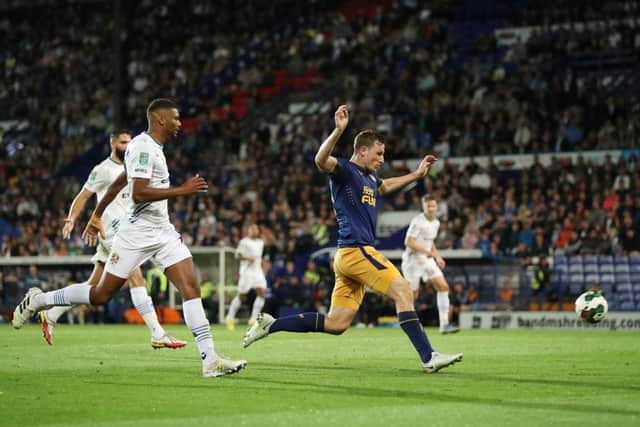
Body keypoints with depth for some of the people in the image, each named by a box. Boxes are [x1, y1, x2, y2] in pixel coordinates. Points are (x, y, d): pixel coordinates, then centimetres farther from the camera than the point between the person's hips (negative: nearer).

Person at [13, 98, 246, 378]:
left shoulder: (153, 148, 15)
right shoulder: (143, 147, -14)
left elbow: (118, 183, 25)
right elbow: (138, 194, -25)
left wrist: (96, 216, 32)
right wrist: (181, 190, -23)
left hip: (163, 232, 8)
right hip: (137, 233, -8)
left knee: (191, 287, -7)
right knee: (101, 295, 2)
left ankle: (210, 359, -13)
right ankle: (37, 300, 22)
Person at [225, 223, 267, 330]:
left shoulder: (260, 243, 15)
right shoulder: (244, 242, -5)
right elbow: (237, 255, -12)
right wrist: (247, 258, -27)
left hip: (258, 270, 6)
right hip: (246, 270, -6)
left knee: (261, 293, -11)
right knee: (241, 296, -3)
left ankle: (253, 319, -7)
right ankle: (230, 318, 13)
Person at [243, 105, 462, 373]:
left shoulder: (370, 176, 22)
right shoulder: (344, 170, -5)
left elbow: (384, 187, 46)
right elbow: (321, 160, -28)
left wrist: (416, 175, 42)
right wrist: (338, 131, -41)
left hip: (350, 256, 10)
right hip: (355, 250, -10)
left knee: (336, 324, 6)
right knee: (403, 293, -13)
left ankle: (270, 325, 13)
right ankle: (428, 358, -15)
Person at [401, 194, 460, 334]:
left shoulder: (436, 223, 10)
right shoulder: (418, 222, -16)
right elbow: (409, 242, -22)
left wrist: (437, 256, 13)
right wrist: (428, 252, -27)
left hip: (427, 260, 7)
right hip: (413, 260, -7)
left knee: (443, 287, -6)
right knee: (413, 295, -2)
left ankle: (444, 324, -9)